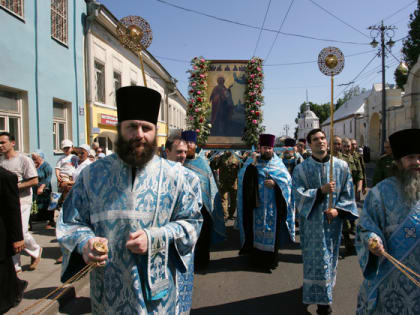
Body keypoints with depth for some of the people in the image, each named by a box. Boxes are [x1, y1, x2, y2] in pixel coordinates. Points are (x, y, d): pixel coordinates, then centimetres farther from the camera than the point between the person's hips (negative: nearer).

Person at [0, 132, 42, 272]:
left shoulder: (24, 160, -9)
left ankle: (36, 251, 24)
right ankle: (15, 266, 20)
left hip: (21, 201, -6)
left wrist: (15, 186, -20)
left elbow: (35, 181, -13)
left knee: (21, 233, -6)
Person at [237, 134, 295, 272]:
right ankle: (257, 259, 23)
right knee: (256, 230, 7)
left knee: (272, 232, 6)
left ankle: (271, 260, 21)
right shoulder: (251, 162, 2)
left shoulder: (278, 163, 4)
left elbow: (287, 179, -2)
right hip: (256, 205, 0)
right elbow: (242, 178, -10)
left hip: (273, 206, 0)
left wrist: (275, 183, -18)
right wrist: (251, 166, -23)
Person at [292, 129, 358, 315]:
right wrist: (321, 191, -23)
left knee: (330, 255, 13)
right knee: (316, 257, 4)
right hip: (312, 221, -2)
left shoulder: (341, 166, -1)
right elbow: (298, 195, -11)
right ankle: (322, 299, 19)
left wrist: (338, 209, -13)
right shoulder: (301, 169, -4)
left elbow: (348, 193, 1)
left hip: (333, 220, 2)